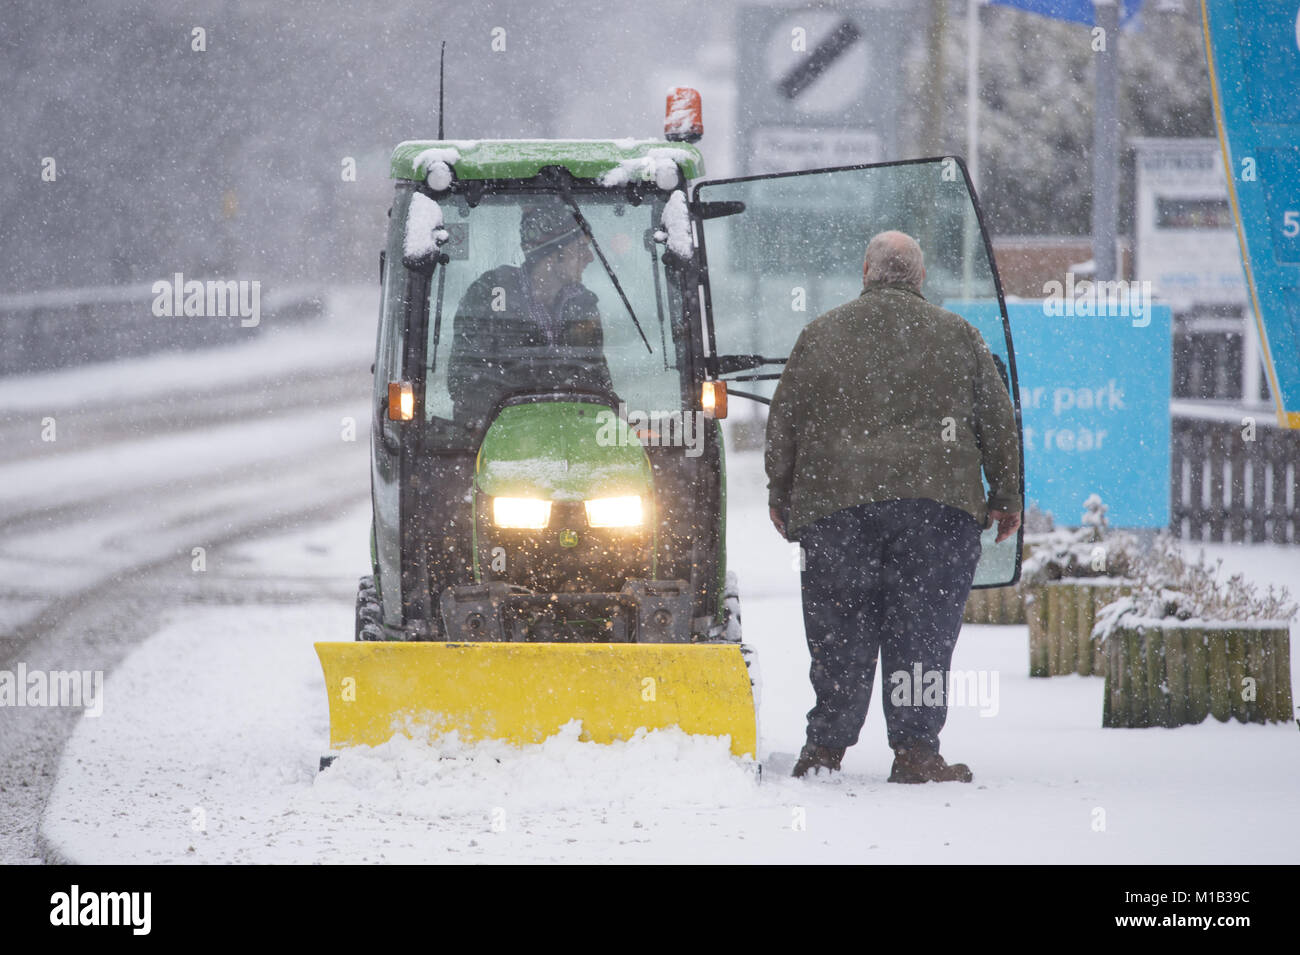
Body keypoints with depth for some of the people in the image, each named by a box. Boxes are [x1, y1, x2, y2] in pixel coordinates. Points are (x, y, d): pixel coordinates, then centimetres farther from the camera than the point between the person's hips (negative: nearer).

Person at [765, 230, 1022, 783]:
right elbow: (998, 421, 11)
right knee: (922, 633, 0)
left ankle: (825, 749, 7)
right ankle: (915, 750, -4)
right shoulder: (957, 336, 9)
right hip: (937, 500, -1)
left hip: (834, 503, 1)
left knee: (840, 635, 5)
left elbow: (784, 423, 13)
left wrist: (781, 500, 23)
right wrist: (1006, 498, 20)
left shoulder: (820, 336, 10)